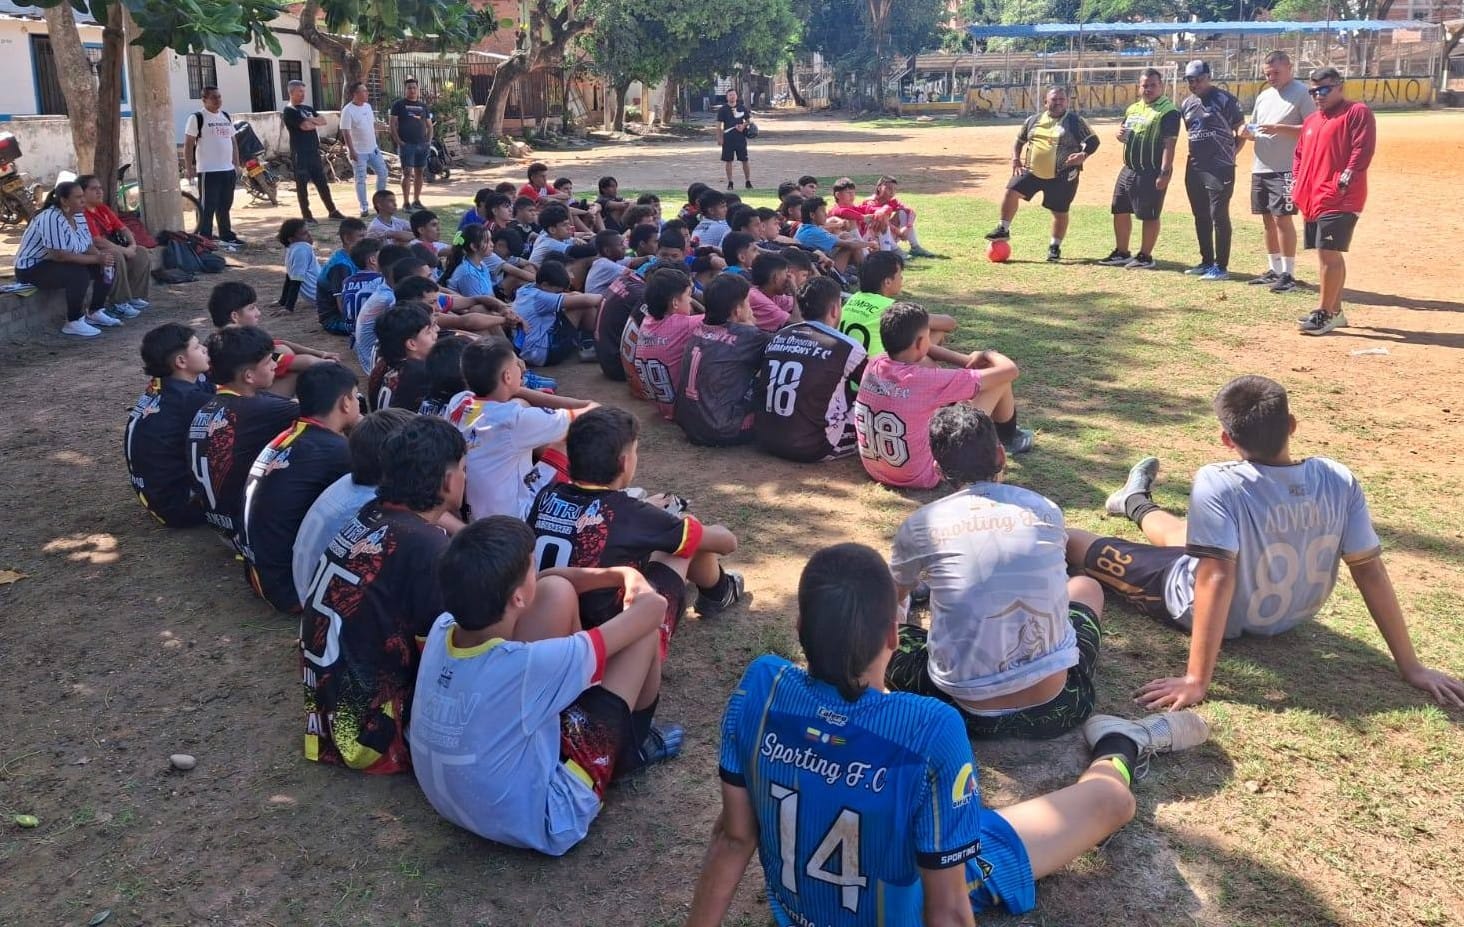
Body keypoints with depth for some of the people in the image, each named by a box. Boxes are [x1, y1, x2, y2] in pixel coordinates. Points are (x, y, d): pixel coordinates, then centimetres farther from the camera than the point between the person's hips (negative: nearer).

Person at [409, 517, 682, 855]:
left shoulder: (441, 629, -16)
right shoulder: (528, 665, -35)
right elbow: (652, 606, -24)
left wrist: (614, 575, 3)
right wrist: (632, 580, 0)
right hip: (539, 822, -6)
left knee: (556, 592, -4)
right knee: (643, 630, -5)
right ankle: (632, 744, 25)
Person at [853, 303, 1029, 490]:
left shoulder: (873, 366, -9)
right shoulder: (929, 381, -26)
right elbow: (1009, 370, -17)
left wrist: (969, 361, 14)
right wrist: (987, 354, 6)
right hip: (924, 477, -6)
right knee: (1001, 380, 1)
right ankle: (1008, 438, 35)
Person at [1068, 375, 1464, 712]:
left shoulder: (1218, 484, -33)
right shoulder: (1340, 481, -19)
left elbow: (1217, 577, -36)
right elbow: (1371, 571, -16)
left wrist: (1197, 680, -35)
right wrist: (1411, 668, -8)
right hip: (1290, 618, 5)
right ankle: (1137, 504, 64)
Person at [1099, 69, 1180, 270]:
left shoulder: (1169, 111, -10)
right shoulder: (1133, 108, 14)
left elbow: (1169, 144, -16)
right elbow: (1123, 134, 24)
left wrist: (1164, 173, -23)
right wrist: (1120, 134, -1)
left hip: (1152, 172, -8)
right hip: (1129, 170, 8)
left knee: (1149, 215, -2)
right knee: (1120, 211, 13)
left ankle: (1145, 257, 7)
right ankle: (1121, 254, 25)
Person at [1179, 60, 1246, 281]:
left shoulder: (1224, 99, -7)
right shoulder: (1187, 103, 13)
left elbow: (1241, 131, -5)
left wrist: (1229, 153, -9)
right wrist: (1195, 154, 11)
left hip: (1219, 169, -7)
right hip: (1194, 167, 7)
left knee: (1219, 216, -7)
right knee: (1201, 217, 13)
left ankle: (1221, 267, -2)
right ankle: (1207, 262, 25)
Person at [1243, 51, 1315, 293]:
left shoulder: (1302, 93, -7)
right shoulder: (1264, 96, 15)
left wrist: (1279, 128, -22)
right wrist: (1248, 133, -2)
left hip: (1285, 169, -7)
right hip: (1260, 168, 8)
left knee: (1282, 218, -10)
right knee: (1268, 219, 11)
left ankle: (1288, 274, -5)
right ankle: (1273, 270, 19)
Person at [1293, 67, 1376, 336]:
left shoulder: (1357, 112, -4)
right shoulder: (1311, 121, 20)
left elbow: (1363, 150, -14)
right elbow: (1300, 154, 26)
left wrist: (1348, 175, -22)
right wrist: (1296, 183, 13)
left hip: (1340, 199, -8)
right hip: (1312, 200, 8)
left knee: (1328, 254, -12)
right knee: (1329, 254, 13)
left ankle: (1324, 313, -6)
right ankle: (1335, 311, 20)